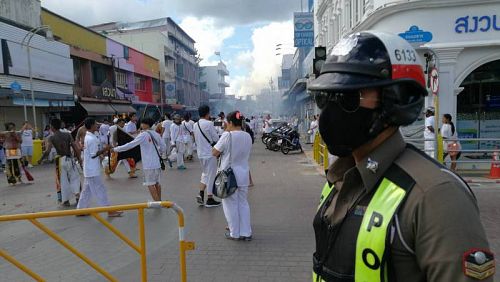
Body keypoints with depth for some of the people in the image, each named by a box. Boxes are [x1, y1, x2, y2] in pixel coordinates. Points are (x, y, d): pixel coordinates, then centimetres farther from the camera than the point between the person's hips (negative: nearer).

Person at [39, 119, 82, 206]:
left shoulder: (51, 138, -6)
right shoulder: (68, 134, 1)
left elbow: (47, 151, -18)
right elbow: (76, 148, -3)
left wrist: (41, 159, -4)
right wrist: (79, 158, 6)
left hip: (61, 160, -1)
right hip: (70, 159, 1)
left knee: (62, 181, 11)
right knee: (75, 178, 15)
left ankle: (65, 200, 18)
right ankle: (77, 195, 2)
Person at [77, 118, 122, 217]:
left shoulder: (88, 137, 10)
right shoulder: (92, 139, -20)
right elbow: (93, 155, -20)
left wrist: (103, 150, 8)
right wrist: (104, 150, -13)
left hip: (89, 169, 10)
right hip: (93, 170, -10)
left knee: (87, 190, 17)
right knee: (100, 190, -3)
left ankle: (81, 209, 25)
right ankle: (109, 211, 3)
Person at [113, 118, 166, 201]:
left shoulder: (143, 135, -11)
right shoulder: (156, 134, 6)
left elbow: (130, 145, -13)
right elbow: (163, 147, 9)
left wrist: (116, 149, -7)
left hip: (149, 164, -7)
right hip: (157, 163, 7)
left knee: (150, 184, 0)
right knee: (157, 182, 18)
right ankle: (159, 201, 27)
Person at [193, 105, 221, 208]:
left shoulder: (195, 125, 7)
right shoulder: (209, 124, -16)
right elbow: (216, 139, -12)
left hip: (200, 153, 7)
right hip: (210, 153, -7)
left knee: (205, 173, 22)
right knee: (211, 175, 3)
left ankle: (201, 194, 8)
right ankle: (210, 199, 11)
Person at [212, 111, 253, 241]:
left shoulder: (227, 136, -16)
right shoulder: (248, 136, 3)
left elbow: (214, 153, -11)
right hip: (244, 174, 5)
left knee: (231, 204, 8)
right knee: (243, 203, 15)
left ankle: (234, 233, 17)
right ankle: (246, 232, 20)